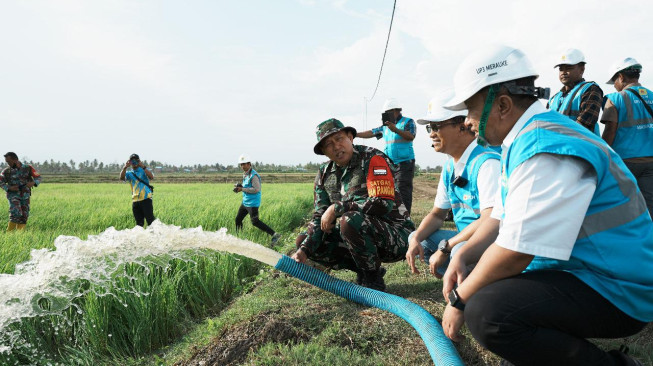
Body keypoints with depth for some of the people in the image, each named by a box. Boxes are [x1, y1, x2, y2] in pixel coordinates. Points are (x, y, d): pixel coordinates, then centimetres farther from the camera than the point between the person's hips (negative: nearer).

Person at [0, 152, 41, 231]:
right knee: (16, 214, -18)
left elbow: (38, 177, 0)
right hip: (13, 195, -2)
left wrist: (33, 183, -22)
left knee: (24, 216, 3)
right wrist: (8, 188, -17)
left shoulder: (28, 168, 1)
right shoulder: (7, 171, 1)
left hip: (25, 196, 2)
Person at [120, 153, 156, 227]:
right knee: (139, 223, 7)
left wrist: (143, 166, -21)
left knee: (150, 220, -11)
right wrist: (125, 167, -19)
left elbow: (151, 177, -13)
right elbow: (122, 178, -5)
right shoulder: (129, 173, 15)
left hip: (146, 199, -4)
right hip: (135, 200, 4)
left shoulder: (144, 170, 7)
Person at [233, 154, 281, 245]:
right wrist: (239, 187, 4)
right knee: (238, 219, 14)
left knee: (255, 222, -9)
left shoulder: (253, 175, -18)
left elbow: (256, 189, -24)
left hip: (252, 203, -10)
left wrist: (242, 189, -20)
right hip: (245, 202, 10)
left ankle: (274, 235, -6)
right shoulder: (245, 174, 12)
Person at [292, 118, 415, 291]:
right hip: (362, 234, 7)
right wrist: (303, 250, -12)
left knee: (350, 220, -35)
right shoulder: (325, 174, 5)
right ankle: (365, 270, 4)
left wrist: (336, 208, -23)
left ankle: (373, 279, -11)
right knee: (303, 241, 0)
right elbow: (320, 217, 4)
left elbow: (383, 204, -26)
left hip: (396, 234, -7)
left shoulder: (372, 159, -14)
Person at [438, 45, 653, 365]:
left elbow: (514, 253, -28)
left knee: (485, 312, -30)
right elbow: (501, 220, 13)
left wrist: (459, 301, -14)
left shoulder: (546, 149, -25)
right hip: (569, 268, 10)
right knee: (478, 276, 15)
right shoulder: (523, 141, 9)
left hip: (615, 290, -10)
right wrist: (462, 257, -2)